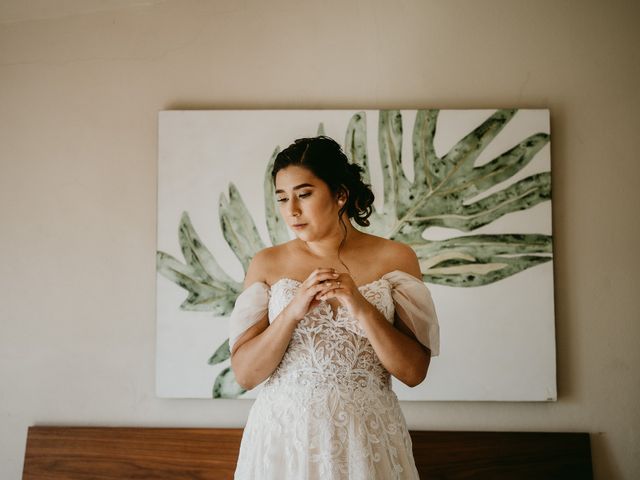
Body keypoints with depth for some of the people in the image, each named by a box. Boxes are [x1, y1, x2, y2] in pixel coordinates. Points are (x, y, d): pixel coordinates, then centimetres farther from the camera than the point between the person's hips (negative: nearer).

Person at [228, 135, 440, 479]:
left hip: (367, 437, 0)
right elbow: (244, 373, -6)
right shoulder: (267, 264, -3)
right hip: (284, 434, 1)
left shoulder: (394, 258, -5)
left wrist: (362, 307, -21)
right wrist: (293, 311, -19)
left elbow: (414, 371, -8)